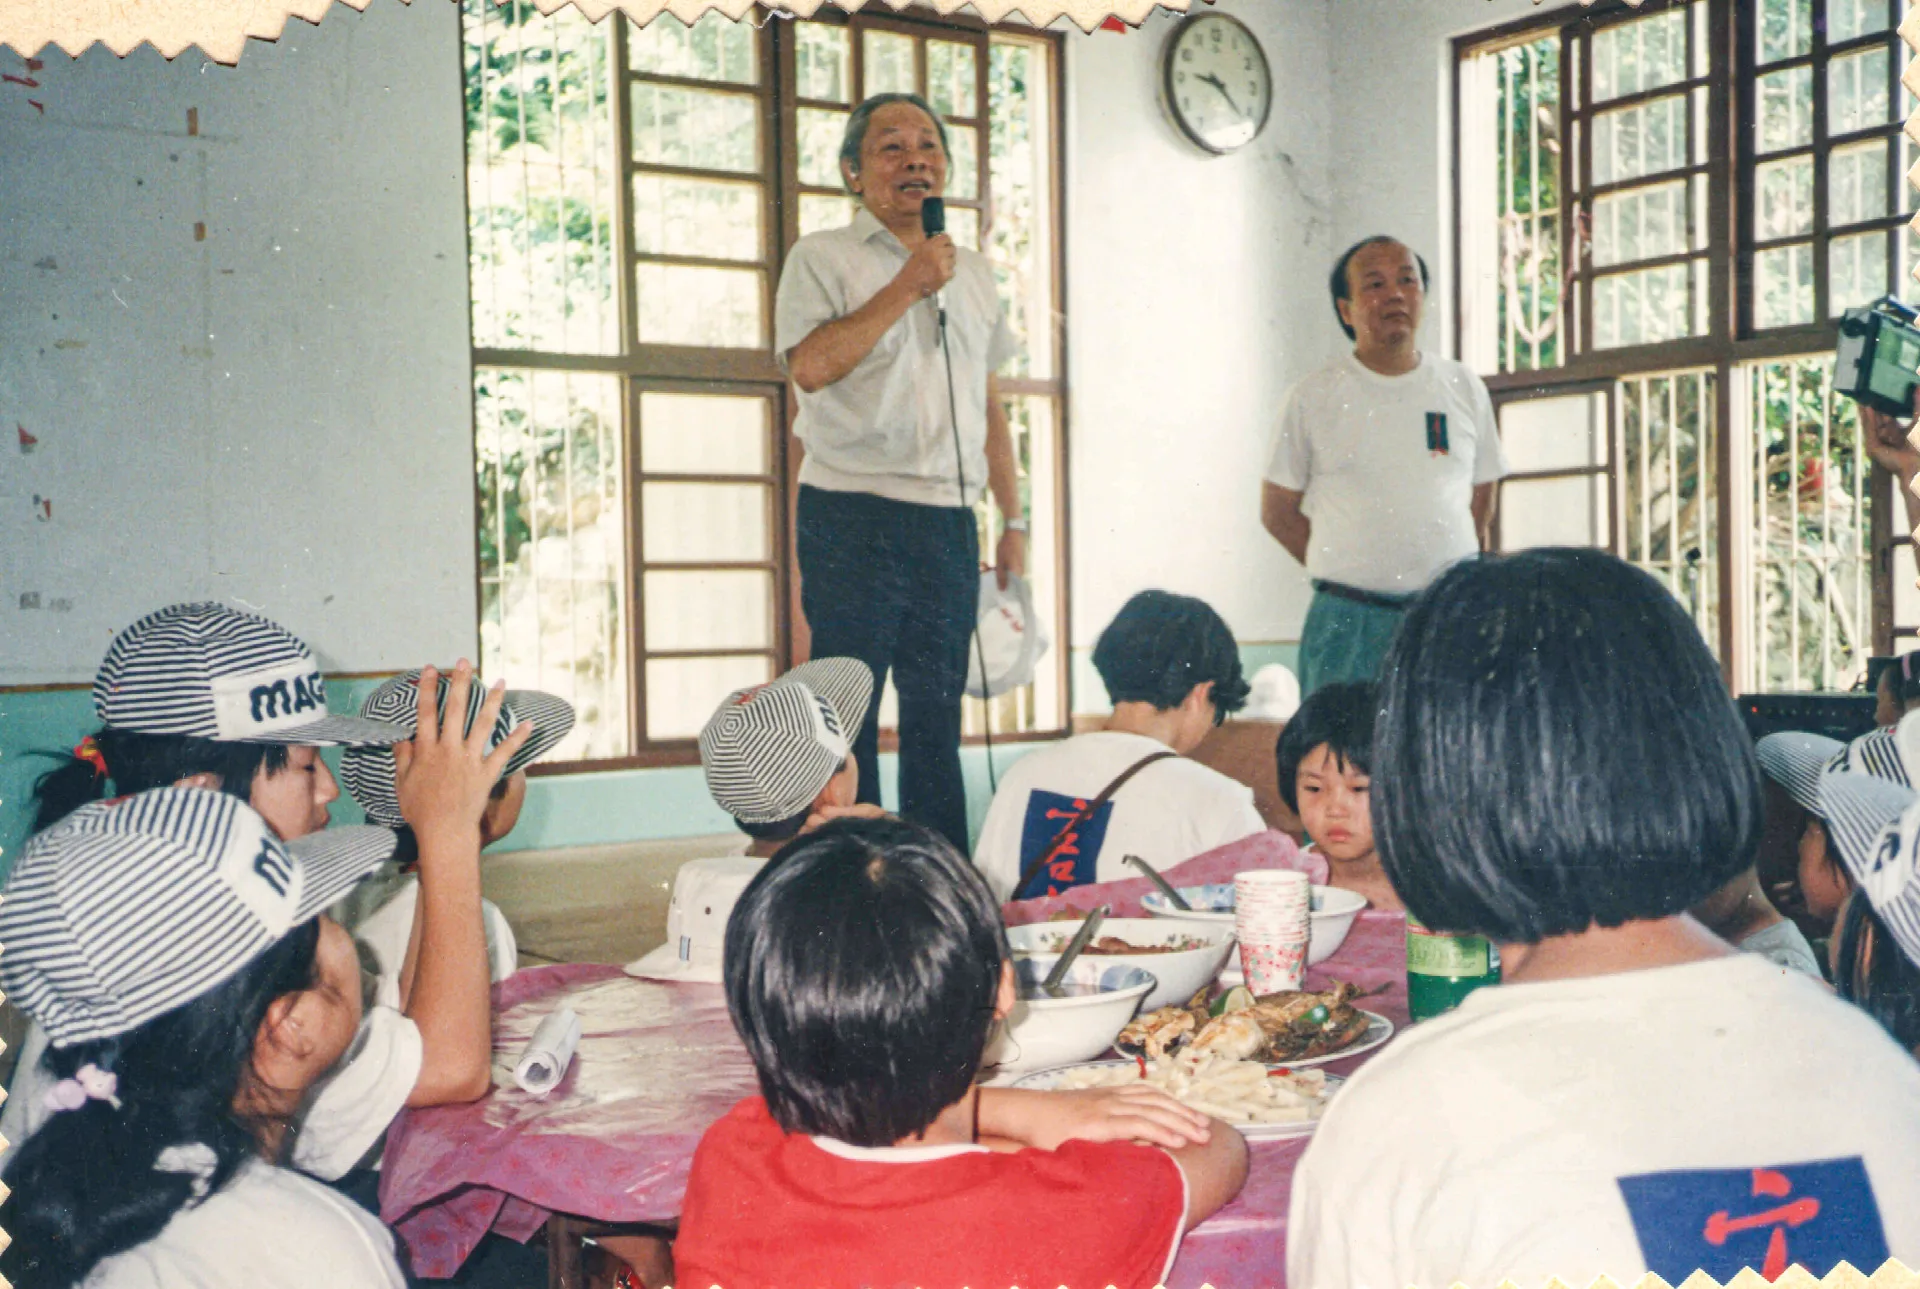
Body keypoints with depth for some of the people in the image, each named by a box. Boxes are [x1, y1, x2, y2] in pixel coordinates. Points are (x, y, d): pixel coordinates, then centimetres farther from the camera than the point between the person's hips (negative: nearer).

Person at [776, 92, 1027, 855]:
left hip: (948, 521, 5)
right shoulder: (824, 258, 1)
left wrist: (1013, 520, 15)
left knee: (937, 714, 9)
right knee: (847, 709, -3)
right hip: (853, 516, -5)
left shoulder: (974, 274, 18)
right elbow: (810, 365, -16)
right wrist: (908, 285, -12)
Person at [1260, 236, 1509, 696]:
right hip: (1349, 620, -2)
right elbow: (1277, 510, 6)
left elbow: (1481, 498, 17)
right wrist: (1355, 573, 1)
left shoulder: (1464, 389, 9)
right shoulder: (1314, 396, 2)